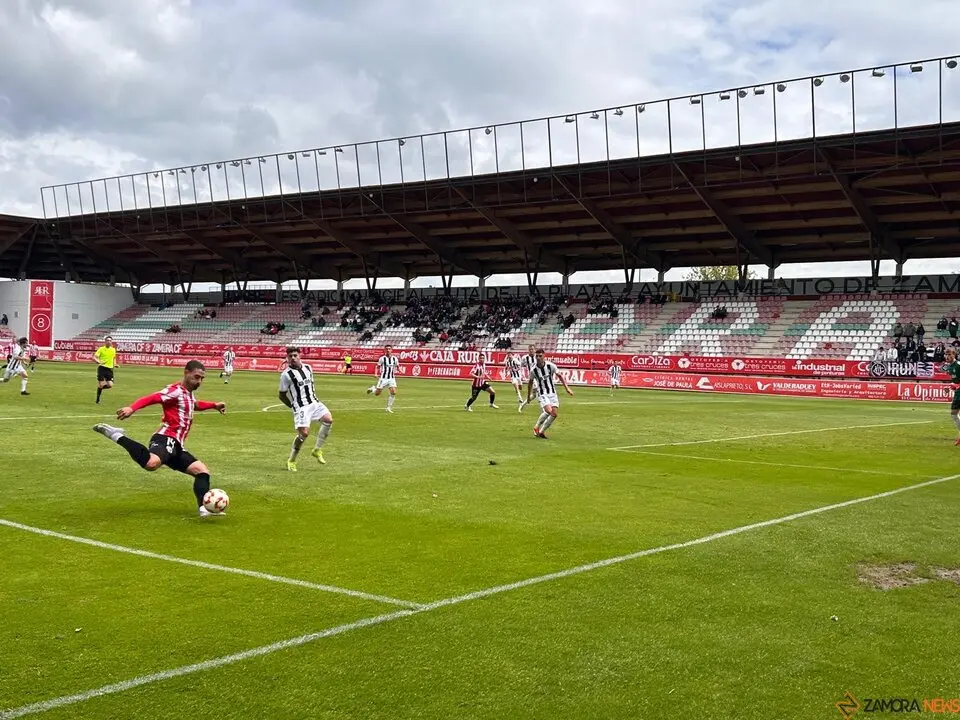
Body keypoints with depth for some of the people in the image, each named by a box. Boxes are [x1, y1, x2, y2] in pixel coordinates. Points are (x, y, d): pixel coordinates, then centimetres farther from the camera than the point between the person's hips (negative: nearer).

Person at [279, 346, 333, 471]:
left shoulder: (308, 368, 13)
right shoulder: (286, 374, -5)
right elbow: (282, 395, 2)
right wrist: (294, 406, 1)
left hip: (314, 403, 6)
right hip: (300, 407, -6)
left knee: (328, 419, -16)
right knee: (304, 433, -15)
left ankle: (317, 450, -2)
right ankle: (291, 461, 4)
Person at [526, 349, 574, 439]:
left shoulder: (551, 366, -10)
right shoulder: (533, 370, -10)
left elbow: (559, 376, 5)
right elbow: (530, 383, 8)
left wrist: (567, 388, 1)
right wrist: (529, 396, 17)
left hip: (552, 393, 3)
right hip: (542, 394, -3)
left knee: (554, 414, -7)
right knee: (548, 411, -24)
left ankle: (541, 432, 9)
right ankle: (536, 427, -2)